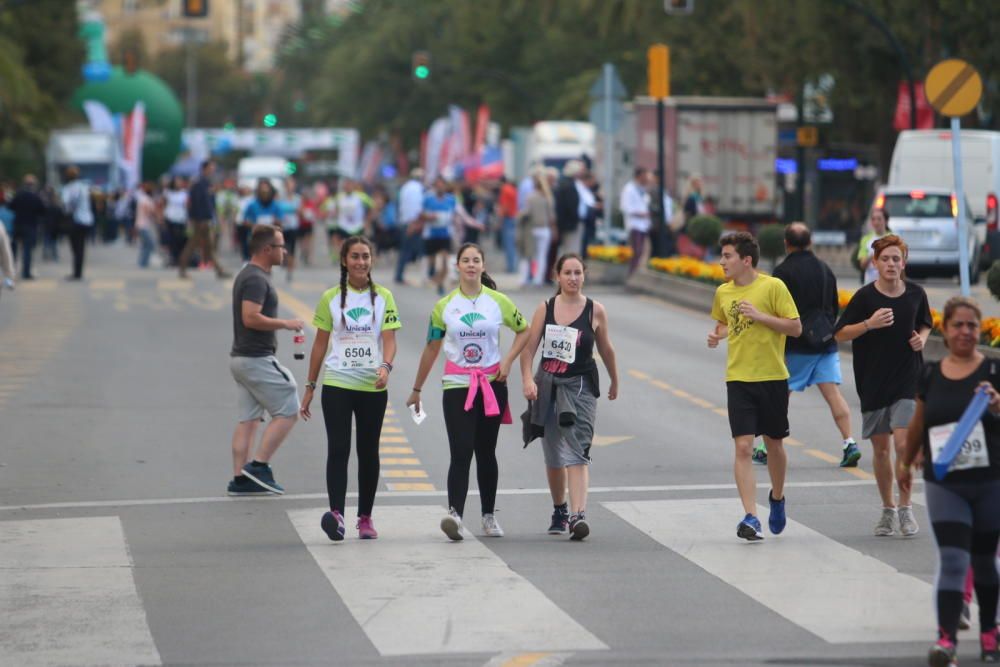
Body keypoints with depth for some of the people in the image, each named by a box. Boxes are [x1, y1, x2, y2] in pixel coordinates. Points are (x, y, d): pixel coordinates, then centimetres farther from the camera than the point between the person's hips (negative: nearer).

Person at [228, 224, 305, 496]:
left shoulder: (247, 275, 16)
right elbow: (251, 318, -27)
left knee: (248, 419, 10)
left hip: (242, 358, 10)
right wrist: (285, 324, -18)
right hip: (257, 359, -10)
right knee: (287, 411, -5)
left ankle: (241, 479, 9)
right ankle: (258, 466, -7)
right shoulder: (256, 279, -17)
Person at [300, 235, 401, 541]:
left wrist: (386, 366, -25)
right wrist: (310, 387, 8)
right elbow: (320, 343, 8)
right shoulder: (330, 298, 3)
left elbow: (389, 340, -5)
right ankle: (336, 514, -23)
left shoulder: (383, 297, 3)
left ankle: (365, 518, 17)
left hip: (373, 386, 1)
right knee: (338, 448, -13)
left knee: (368, 452, 8)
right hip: (337, 384, -1)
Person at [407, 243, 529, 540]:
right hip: (456, 385, -1)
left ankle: (489, 515, 20)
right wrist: (417, 390, 13)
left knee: (486, 452, 9)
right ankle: (455, 514, -26)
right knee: (460, 453, -14)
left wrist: (507, 361, -3)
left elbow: (524, 330, 12)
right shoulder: (444, 306, 3)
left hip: (492, 384, 1)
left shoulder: (499, 302, 2)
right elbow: (431, 349, 10)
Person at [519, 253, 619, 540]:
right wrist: (527, 379, -15)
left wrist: (614, 382, 21)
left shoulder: (595, 311, -1)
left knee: (577, 452, -16)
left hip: (580, 387, -3)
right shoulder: (545, 308, 3)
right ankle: (559, 511, 33)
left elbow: (606, 350, 11)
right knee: (553, 456, 12)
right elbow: (529, 347, 0)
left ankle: (578, 516, -26)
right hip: (547, 386, 3)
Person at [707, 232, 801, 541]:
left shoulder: (773, 286, -8)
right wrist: (717, 334, 2)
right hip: (738, 379, 2)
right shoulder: (723, 292, 6)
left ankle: (777, 498, 39)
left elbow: (795, 327, -9)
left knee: (774, 444, 12)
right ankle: (750, 518, -12)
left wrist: (760, 316, -19)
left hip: (773, 377, -2)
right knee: (743, 447, -10)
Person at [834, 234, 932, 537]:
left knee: (903, 442, -13)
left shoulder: (916, 294, 1)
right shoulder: (865, 296, -7)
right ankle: (887, 509, 23)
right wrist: (869, 324, -19)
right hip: (873, 382, 0)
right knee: (880, 448, 8)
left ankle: (905, 508, 1)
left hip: (907, 379, 0)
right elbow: (841, 333, -3)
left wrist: (921, 338, -3)